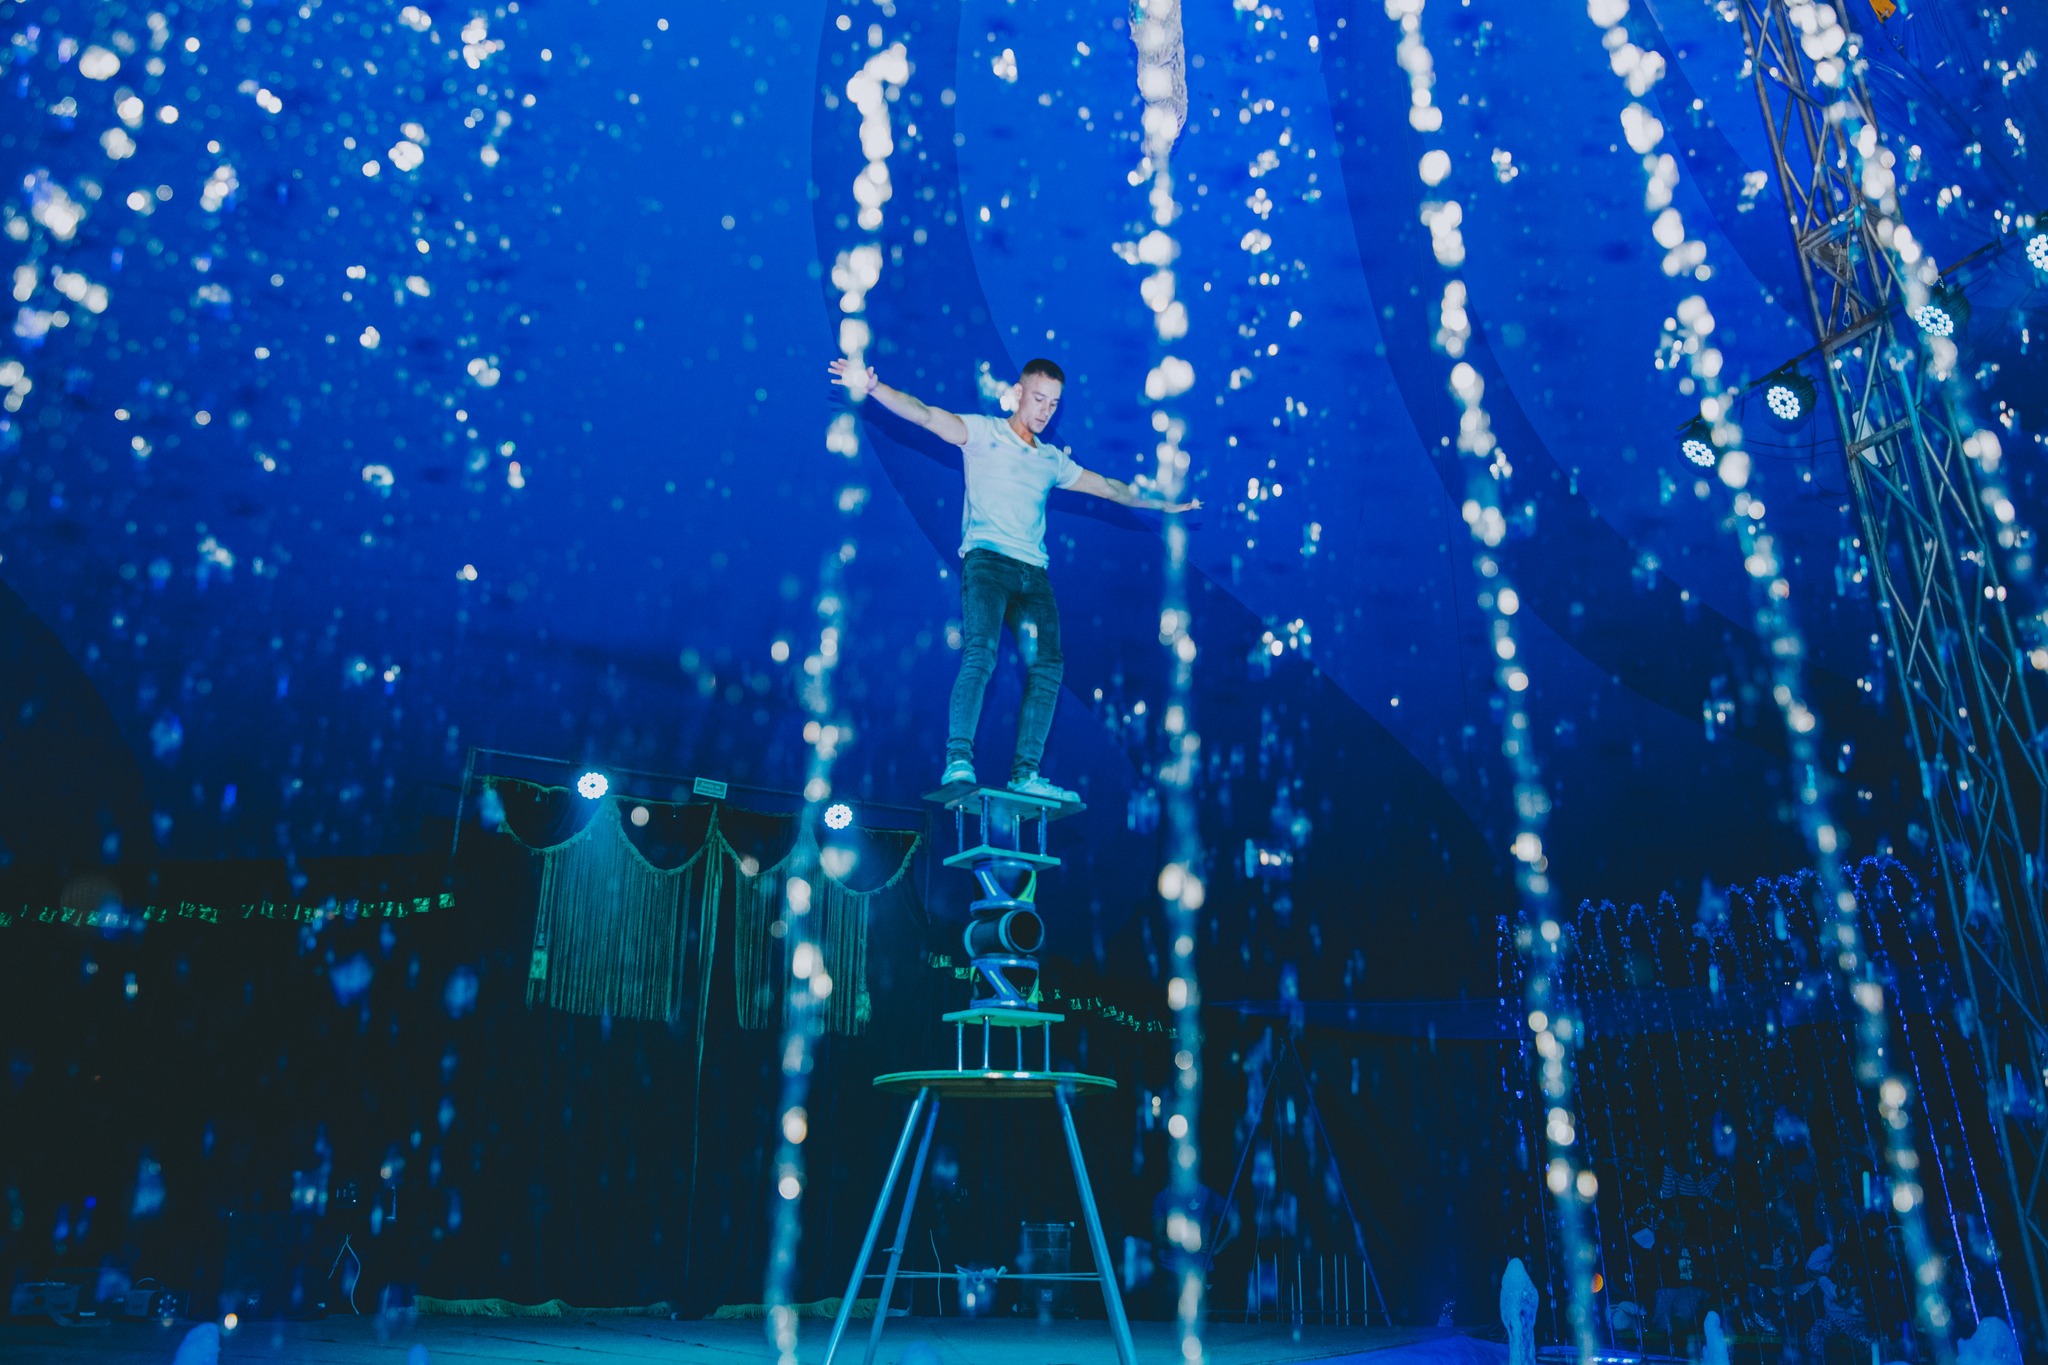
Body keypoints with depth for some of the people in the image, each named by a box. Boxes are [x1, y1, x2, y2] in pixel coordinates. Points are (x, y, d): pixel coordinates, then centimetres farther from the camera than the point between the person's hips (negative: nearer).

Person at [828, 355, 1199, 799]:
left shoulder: (1052, 459, 24)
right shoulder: (984, 433, 9)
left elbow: (1107, 486, 35)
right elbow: (925, 415, -6)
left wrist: (1163, 504, 40)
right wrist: (873, 388, -21)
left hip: (1033, 571, 6)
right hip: (987, 559, -6)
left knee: (1047, 668, -5)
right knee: (980, 655, -23)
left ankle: (1025, 773, -1)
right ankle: (958, 760, -25)